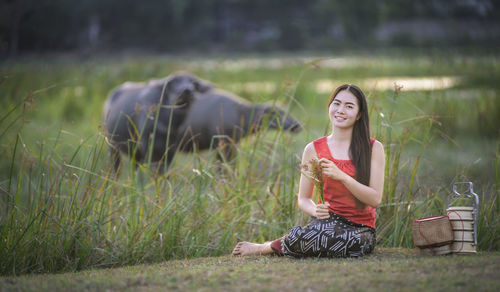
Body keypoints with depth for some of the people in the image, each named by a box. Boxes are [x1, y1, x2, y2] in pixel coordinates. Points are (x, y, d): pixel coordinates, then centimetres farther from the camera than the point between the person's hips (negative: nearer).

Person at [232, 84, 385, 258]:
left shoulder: (374, 149, 3)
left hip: (360, 229, 0)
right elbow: (303, 199, 11)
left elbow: (375, 199, -5)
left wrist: (341, 176, -18)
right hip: (327, 219, 0)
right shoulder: (314, 150, 7)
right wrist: (316, 210, -13)